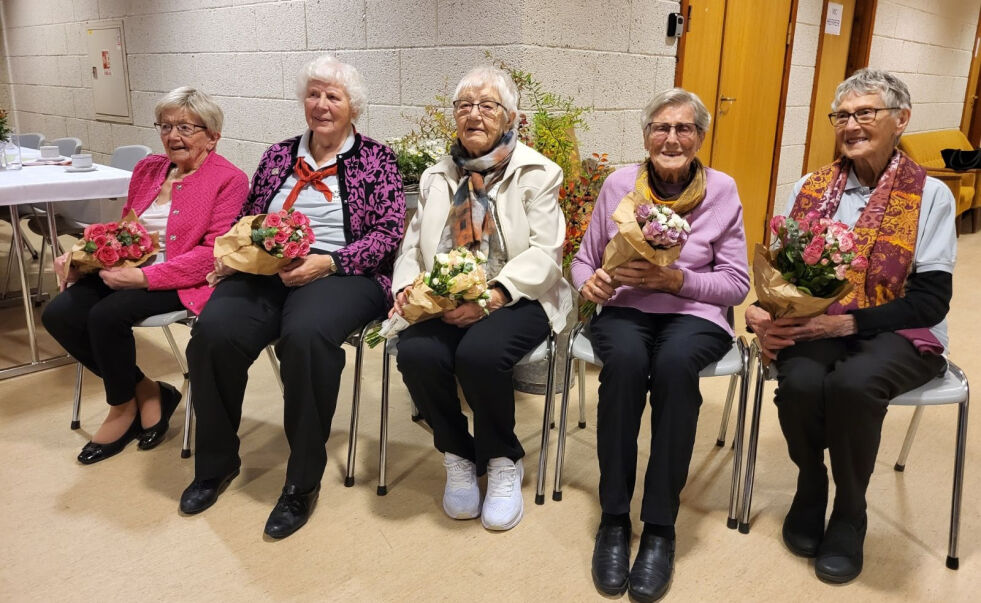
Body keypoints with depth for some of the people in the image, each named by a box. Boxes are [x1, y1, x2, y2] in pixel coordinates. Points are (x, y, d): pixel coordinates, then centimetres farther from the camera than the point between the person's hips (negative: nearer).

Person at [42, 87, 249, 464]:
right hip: (126, 271, 7)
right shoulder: (147, 169, 15)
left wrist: (146, 276, -23)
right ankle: (145, 392, 2)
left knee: (106, 315, -27)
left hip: (183, 281, -7)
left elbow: (214, 252, -16)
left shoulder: (229, 180, -7)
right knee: (58, 314, -13)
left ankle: (123, 407, 1)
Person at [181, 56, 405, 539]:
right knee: (213, 331, -25)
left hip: (341, 273, -4)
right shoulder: (279, 156, 19)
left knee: (305, 335, -37)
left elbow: (389, 233, -3)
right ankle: (217, 461, -1)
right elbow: (247, 219, 21)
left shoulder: (375, 158, 6)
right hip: (267, 270, 4)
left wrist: (328, 262, -15)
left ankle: (304, 481, -17)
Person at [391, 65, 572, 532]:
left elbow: (545, 253, -7)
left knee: (479, 354, -33)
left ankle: (503, 461, -4)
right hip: (441, 300, 4)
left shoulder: (536, 173, 4)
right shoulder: (436, 177, 19)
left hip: (513, 300, -3)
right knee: (417, 354, -27)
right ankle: (458, 455, 0)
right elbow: (412, 247, 15)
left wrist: (492, 296, -21)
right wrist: (407, 288, -7)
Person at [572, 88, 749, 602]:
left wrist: (674, 279, -17)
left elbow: (736, 284, -1)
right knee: (625, 359, -34)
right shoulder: (619, 184, 2)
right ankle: (613, 518, -19)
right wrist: (590, 281, -15)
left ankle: (660, 527, -22)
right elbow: (584, 258, 9)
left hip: (694, 313, 0)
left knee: (675, 363, -36)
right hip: (625, 307, 1)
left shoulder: (722, 190, -1)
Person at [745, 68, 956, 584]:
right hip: (816, 326, 2)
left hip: (895, 333, -2)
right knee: (800, 383, -31)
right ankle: (810, 484, 4)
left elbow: (932, 299, -8)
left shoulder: (930, 194, -1)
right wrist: (765, 314, -17)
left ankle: (850, 511, -5)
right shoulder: (809, 188, 8)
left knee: (852, 384, -35)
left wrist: (847, 321, -22)